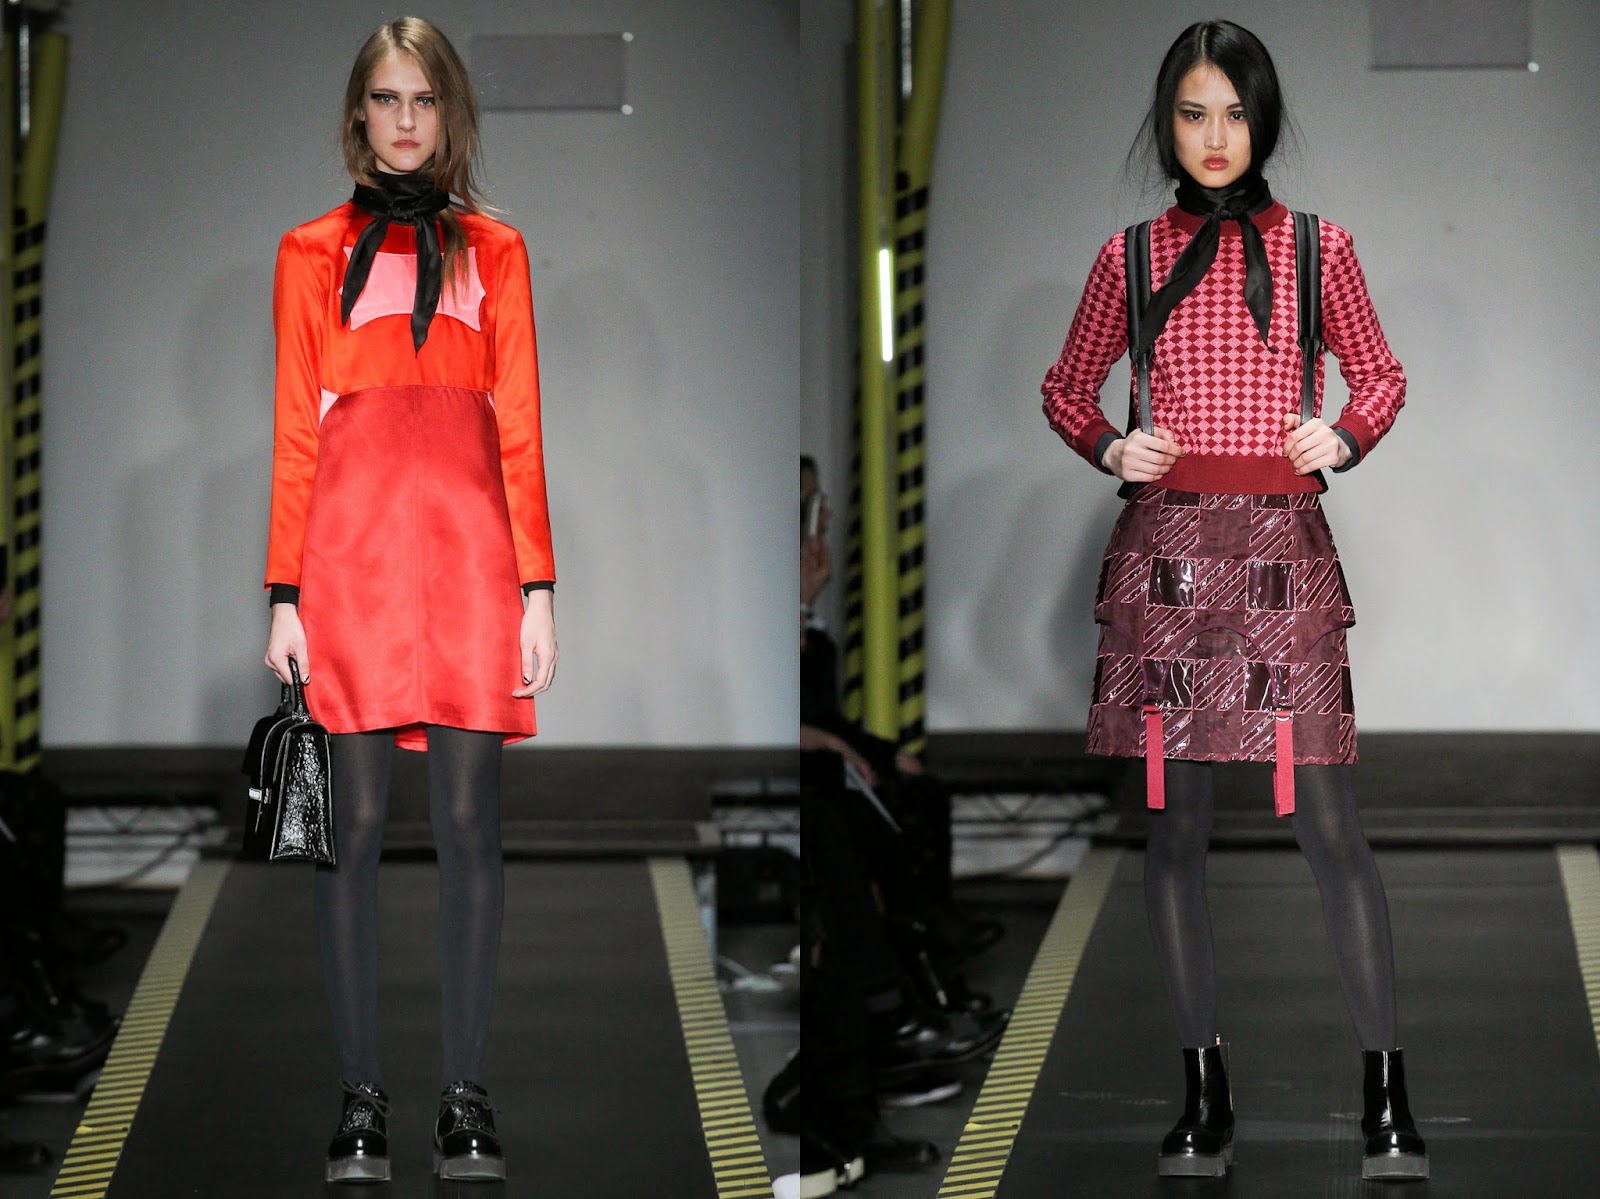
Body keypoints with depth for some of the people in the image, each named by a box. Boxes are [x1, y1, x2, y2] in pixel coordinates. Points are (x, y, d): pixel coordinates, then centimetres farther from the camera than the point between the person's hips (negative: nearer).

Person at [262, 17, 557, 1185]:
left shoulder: (494, 251, 14)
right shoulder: (313, 253, 13)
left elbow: (520, 426, 10)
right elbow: (294, 431, 8)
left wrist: (537, 586, 2)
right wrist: (286, 593, 1)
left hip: (470, 537, 0)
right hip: (351, 539, 0)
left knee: (470, 822, -3)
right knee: (357, 822, -2)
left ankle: (467, 1096, 1)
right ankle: (362, 1096, 1)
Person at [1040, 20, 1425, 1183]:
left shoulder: (1318, 248, 5)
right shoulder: (1132, 257, 7)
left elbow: (1382, 377, 14)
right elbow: (1067, 388, 17)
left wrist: (1343, 439, -6)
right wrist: (1112, 450, -2)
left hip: (1281, 542, -2)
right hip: (1166, 543, 2)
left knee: (1328, 821, -6)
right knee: (1175, 823, 4)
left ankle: (1388, 1096, -1)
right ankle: (1205, 1094, 12)